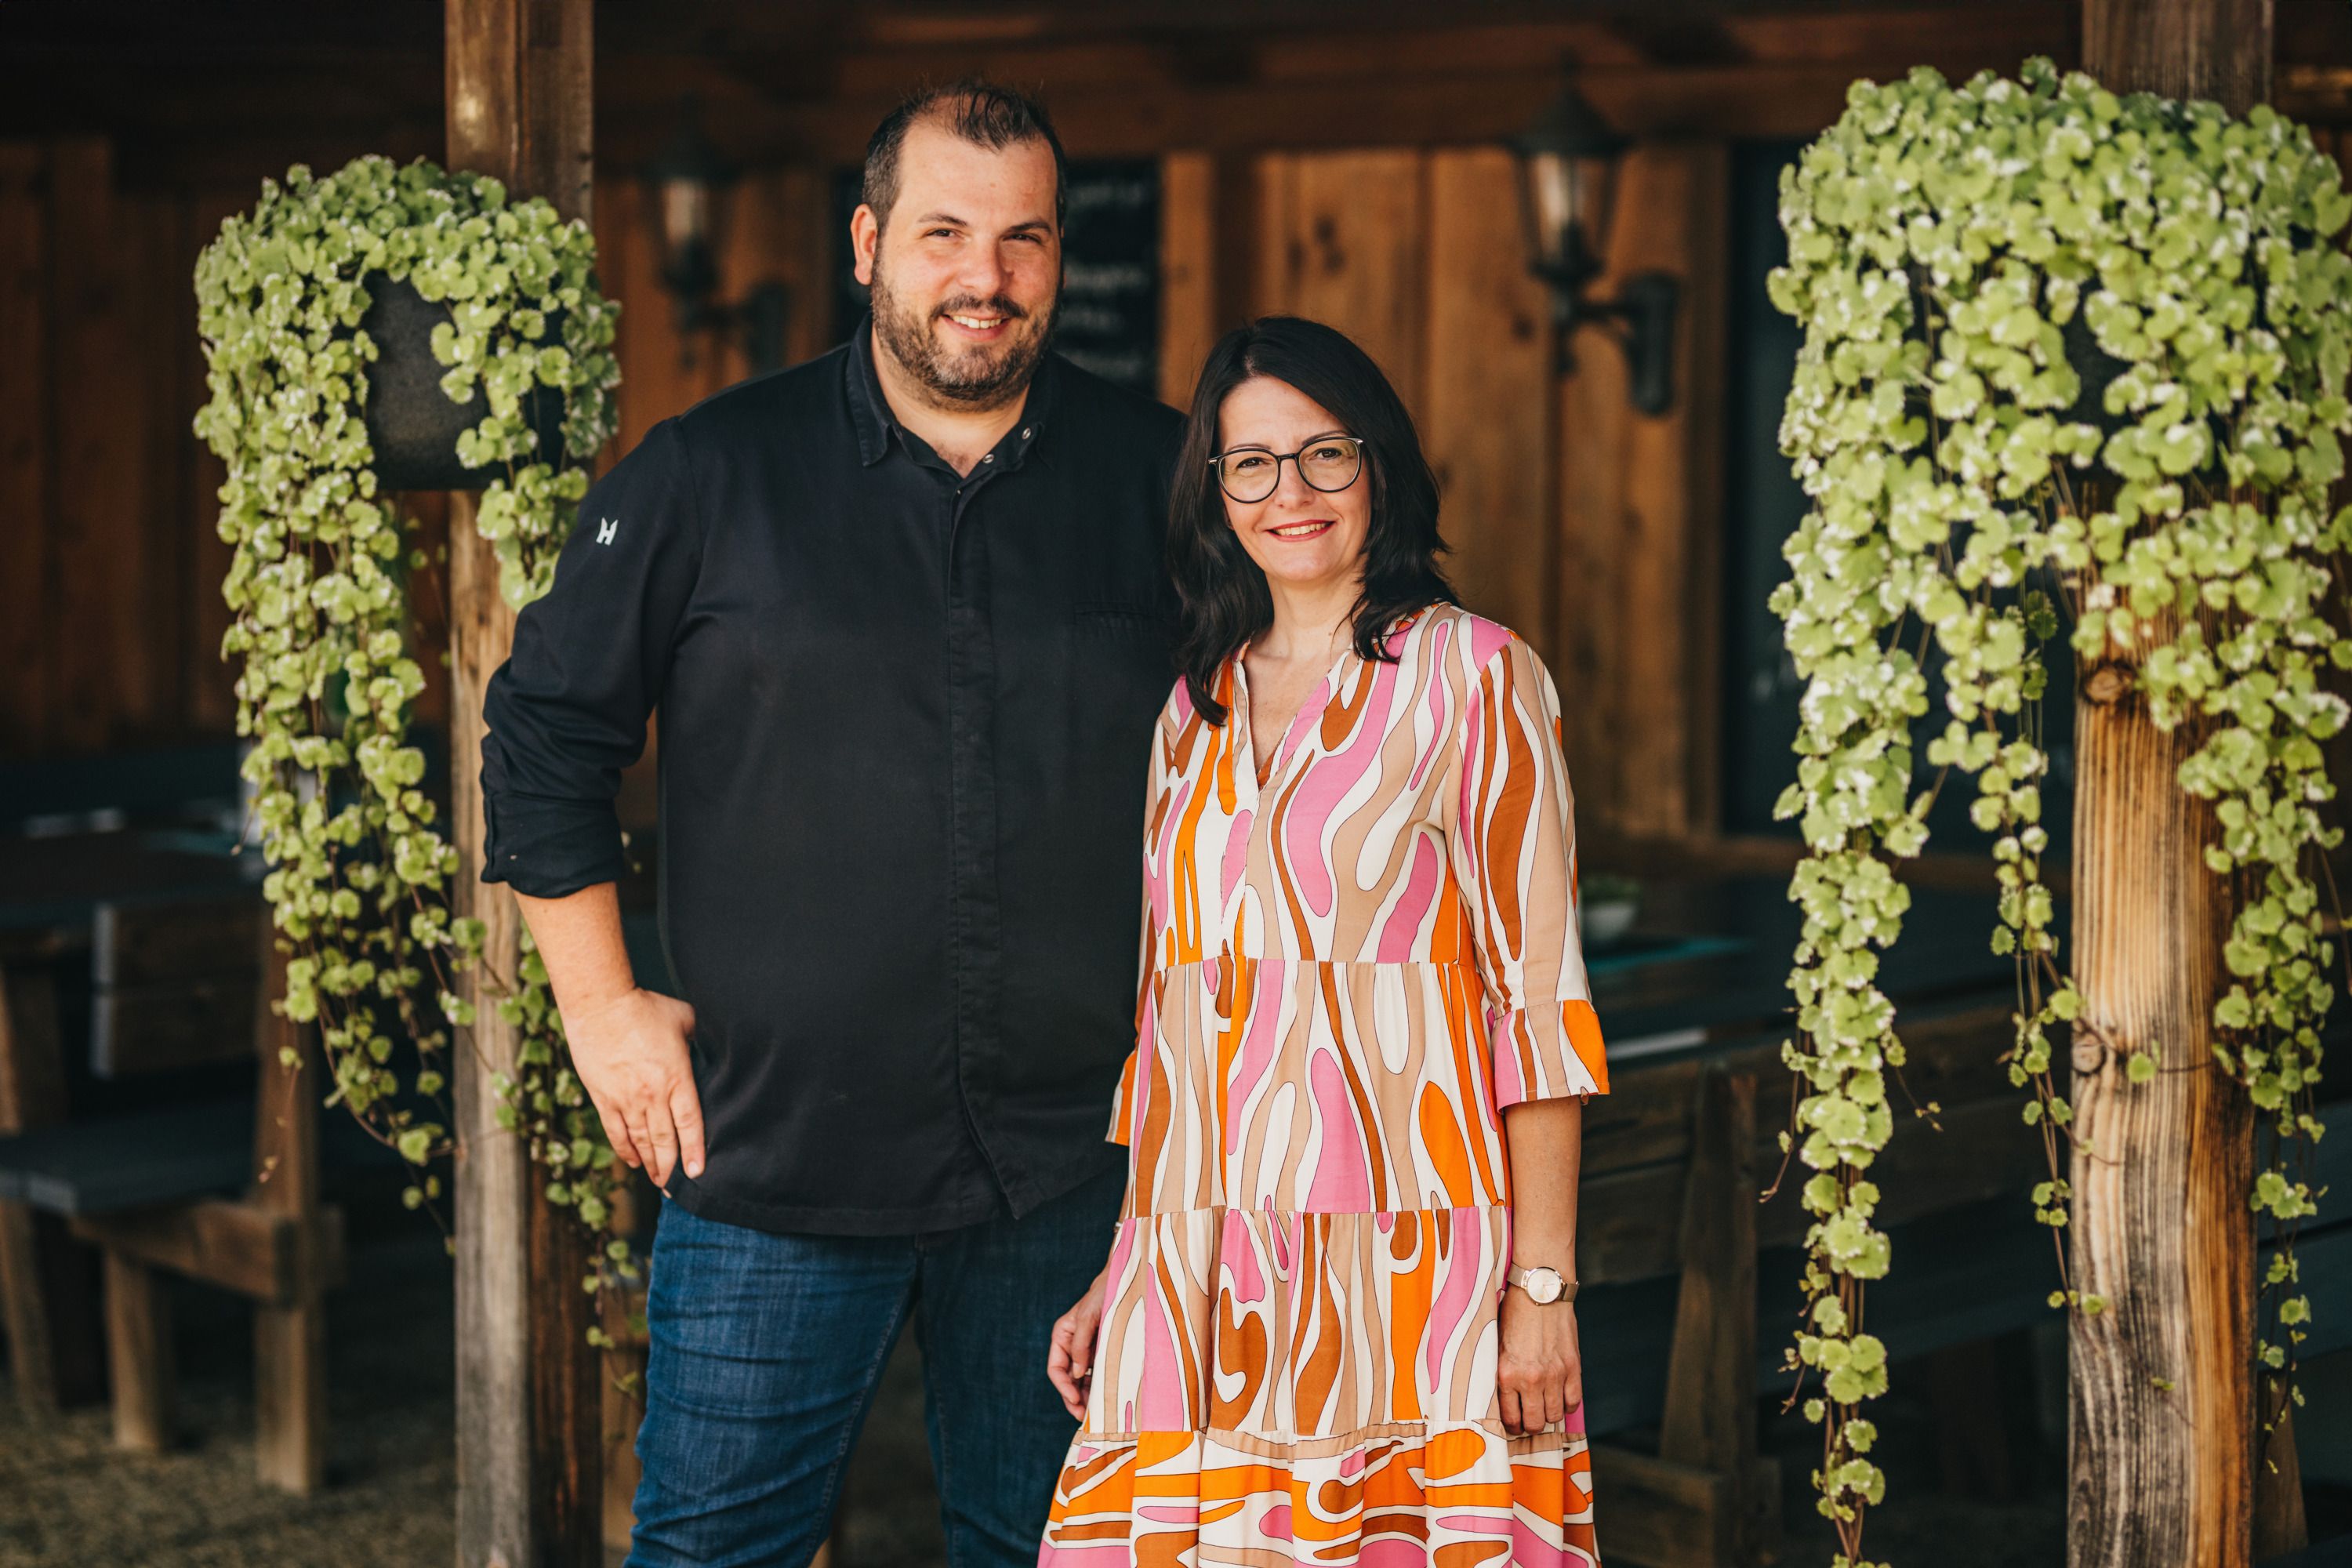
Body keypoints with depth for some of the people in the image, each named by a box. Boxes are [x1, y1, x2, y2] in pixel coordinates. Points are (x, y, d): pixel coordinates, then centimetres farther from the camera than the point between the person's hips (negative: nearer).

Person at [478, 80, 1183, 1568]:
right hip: (772, 1153, -1)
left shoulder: (1161, 480, 4)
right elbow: (545, 730, 6)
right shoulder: (711, 474, 0)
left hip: (1070, 1162, 2)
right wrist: (601, 1003, 1)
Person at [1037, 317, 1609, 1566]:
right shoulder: (1192, 710, 15)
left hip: (1403, 1261, -4)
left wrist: (1543, 1286, -9)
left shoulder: (1475, 678, 0)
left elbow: (1538, 998, -4)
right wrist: (1115, 1273, 12)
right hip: (1201, 1275, 4)